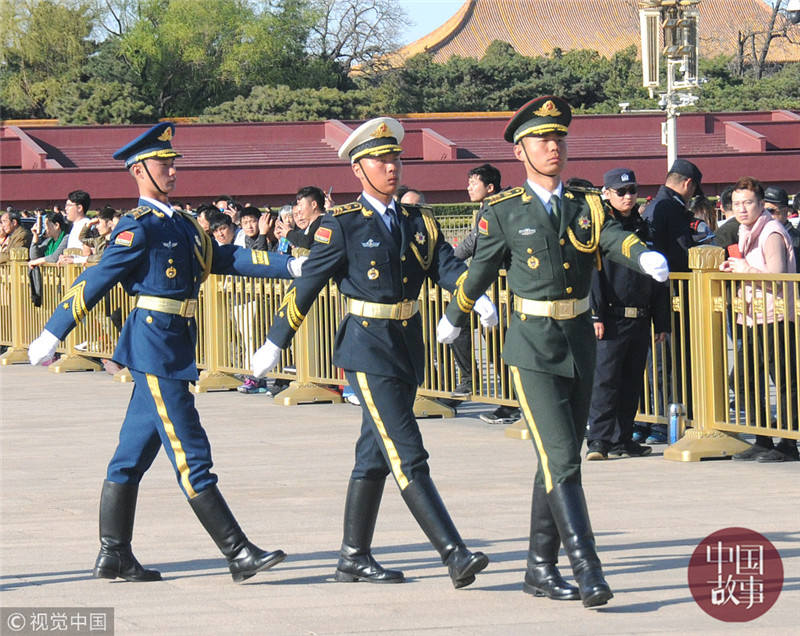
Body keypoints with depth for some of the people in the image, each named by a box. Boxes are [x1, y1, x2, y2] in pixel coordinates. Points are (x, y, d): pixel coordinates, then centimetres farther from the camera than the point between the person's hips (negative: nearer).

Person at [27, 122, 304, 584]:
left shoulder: (183, 225, 16)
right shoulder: (138, 229, -10)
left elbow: (226, 259, 14)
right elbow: (94, 282, -10)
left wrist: (290, 267, 6)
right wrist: (51, 336, -9)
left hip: (175, 351, 9)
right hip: (154, 347, -9)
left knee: (133, 457, 12)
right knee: (192, 456, -8)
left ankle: (114, 556, 17)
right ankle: (240, 554, -9)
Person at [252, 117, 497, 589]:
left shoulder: (418, 221, 10)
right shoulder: (342, 225, -6)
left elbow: (446, 266, -2)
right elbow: (307, 285, -3)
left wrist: (478, 298, -22)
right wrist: (276, 344, 1)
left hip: (408, 346, 7)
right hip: (368, 347, -7)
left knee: (376, 455, 13)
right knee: (408, 455, -12)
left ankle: (355, 558, 21)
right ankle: (455, 555, -19)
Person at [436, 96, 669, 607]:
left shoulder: (587, 206, 7)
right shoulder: (504, 213, -1)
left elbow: (617, 240, -12)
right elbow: (480, 270, 13)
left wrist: (647, 257, -34)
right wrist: (454, 317, 26)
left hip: (580, 343, 5)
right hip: (533, 347, -5)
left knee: (560, 459, 11)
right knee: (561, 459, -15)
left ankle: (541, 568, 21)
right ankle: (588, 570, -20)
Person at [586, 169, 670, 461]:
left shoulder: (643, 228, 16)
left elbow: (655, 280, 18)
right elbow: (592, 275, -8)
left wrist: (661, 321, 15)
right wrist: (596, 315, -16)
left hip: (639, 319, 6)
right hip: (611, 318, -6)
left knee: (632, 381, 9)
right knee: (605, 378, -9)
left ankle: (622, 439, 15)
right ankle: (598, 439, -7)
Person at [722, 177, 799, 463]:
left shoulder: (772, 233, -11)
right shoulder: (748, 234, 18)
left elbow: (776, 276, -19)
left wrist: (746, 270, -10)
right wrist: (732, 270, 9)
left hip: (775, 318, -10)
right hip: (754, 320, 10)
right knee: (746, 380, 8)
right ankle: (763, 442, 15)